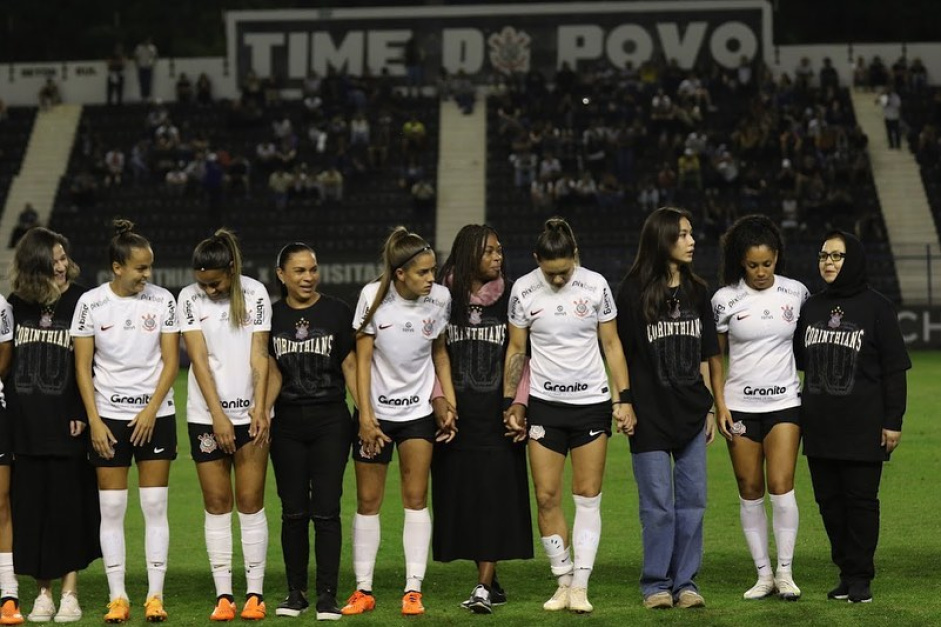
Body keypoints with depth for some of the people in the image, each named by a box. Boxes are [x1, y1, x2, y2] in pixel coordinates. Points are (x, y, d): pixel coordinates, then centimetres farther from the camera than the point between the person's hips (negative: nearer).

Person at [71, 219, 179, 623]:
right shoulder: (91, 303, -2)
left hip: (155, 415, 0)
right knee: (111, 509, 0)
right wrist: (94, 421, -6)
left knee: (155, 507, -1)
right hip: (108, 417, 0)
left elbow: (171, 361, 0)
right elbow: (82, 366, 0)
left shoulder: (162, 300, 0)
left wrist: (150, 411, -9)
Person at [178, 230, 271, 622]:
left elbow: (258, 353, -4)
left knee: (251, 503, 0)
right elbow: (198, 359, -7)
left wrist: (259, 407, -16)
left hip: (250, 413, 0)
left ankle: (255, 594, 4)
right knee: (217, 504, 3)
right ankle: (223, 595, 6)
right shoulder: (189, 298, 0)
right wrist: (218, 416, -14)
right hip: (206, 416, 1)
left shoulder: (255, 293, 0)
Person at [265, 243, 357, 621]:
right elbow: (272, 373, 5)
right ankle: (295, 593, 15)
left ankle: (327, 596, -1)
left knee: (326, 510, -5)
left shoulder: (337, 312, 0)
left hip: (331, 421, -2)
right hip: (287, 424, 2)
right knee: (293, 511, 6)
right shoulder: (272, 316, 5)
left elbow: (350, 366, 1)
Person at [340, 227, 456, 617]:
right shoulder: (374, 296, -13)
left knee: (416, 499, -2)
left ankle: (413, 590, 1)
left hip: (419, 412, 1)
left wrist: (450, 404, 3)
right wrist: (365, 416, -13)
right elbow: (362, 359, -9)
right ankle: (363, 590, 11)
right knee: (367, 502, 3)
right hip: (376, 411, -1)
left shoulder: (440, 298, -8)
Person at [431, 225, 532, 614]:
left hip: (497, 415, -1)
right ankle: (492, 584, 12)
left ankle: (483, 587, -10)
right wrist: (439, 399, -7)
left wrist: (518, 404, -5)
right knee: (462, 497, 2)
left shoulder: (510, 298, 5)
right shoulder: (444, 298, 5)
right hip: (457, 415, 1)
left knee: (495, 497, -8)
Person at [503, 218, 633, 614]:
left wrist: (624, 398, -1)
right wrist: (510, 402, 3)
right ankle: (563, 583, 9)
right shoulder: (523, 290, -3)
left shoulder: (596, 286, -4)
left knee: (588, 498, -1)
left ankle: (580, 586, 3)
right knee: (546, 497, -2)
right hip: (545, 404, 1)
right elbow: (516, 349, 7)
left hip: (592, 402, 0)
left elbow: (611, 344, 3)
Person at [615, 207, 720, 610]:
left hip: (692, 411, 4)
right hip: (650, 414, -4)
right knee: (657, 504, -1)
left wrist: (714, 407, 8)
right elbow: (621, 354, -3)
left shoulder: (696, 292, 9)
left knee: (692, 501, 5)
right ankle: (656, 584, 9)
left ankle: (685, 582, 13)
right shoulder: (634, 291, -4)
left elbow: (711, 355, 12)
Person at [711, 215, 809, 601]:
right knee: (750, 492, 4)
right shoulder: (725, 299, -2)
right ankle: (763, 574, 12)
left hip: (784, 403, 0)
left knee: (781, 488, -9)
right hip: (740, 406, 0)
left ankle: (785, 572, 2)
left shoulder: (796, 293, 1)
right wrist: (720, 406, -1)